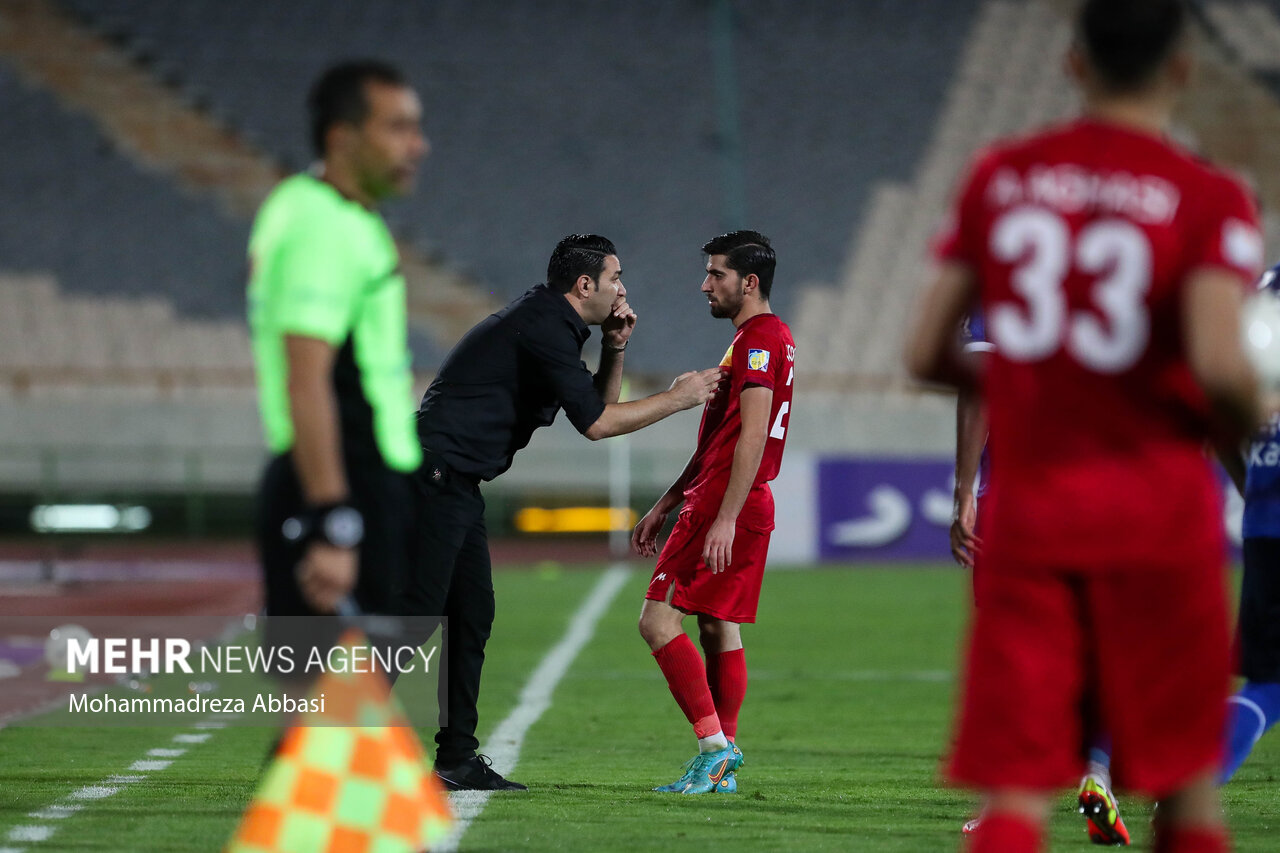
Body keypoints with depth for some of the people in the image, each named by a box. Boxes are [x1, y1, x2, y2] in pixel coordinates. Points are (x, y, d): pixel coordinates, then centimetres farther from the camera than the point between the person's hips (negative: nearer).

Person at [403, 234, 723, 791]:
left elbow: (598, 405, 26)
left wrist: (614, 349, 10)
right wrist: (677, 398, -5)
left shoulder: (551, 325, 19)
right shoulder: (543, 328, -13)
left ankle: (457, 759, 10)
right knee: (415, 613, -13)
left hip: (457, 486, 11)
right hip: (435, 477, -11)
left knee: (472, 615, 9)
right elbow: (595, 424, -14)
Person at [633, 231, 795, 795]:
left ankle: (713, 743, -15)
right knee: (720, 629, 10)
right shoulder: (763, 338, 21)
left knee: (658, 620, -10)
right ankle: (721, 765, 10)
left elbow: (753, 435, -22)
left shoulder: (759, 341, -12)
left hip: (724, 508, -10)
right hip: (749, 509, 10)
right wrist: (665, 505, 26)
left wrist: (725, 519, -27)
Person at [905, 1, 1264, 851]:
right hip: (1157, 509, -2)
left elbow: (927, 353, 5)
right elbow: (1220, 365, -18)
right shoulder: (1208, 199, -6)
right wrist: (1240, 422, 2)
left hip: (1025, 510, 2)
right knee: (1187, 784, 12)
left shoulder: (1000, 177, 5)